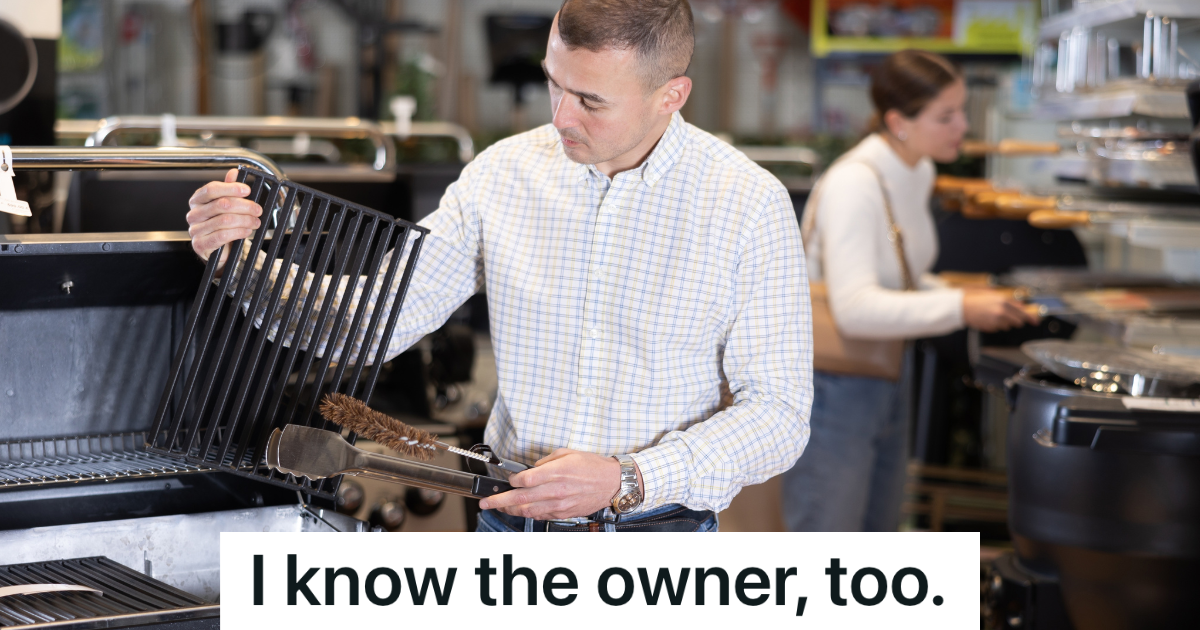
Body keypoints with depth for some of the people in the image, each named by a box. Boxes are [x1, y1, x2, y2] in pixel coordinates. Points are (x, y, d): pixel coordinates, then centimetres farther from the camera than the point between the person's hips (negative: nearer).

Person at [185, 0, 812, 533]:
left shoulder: (750, 206, -9)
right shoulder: (502, 174, 0)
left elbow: (778, 412, -9)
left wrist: (627, 480, -20)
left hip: (659, 548, -3)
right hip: (511, 527, 3)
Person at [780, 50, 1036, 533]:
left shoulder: (918, 174, 6)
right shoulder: (853, 184, -22)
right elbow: (855, 308, -31)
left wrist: (968, 302, 2)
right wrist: (959, 308, -34)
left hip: (886, 385, 9)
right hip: (833, 390, -9)